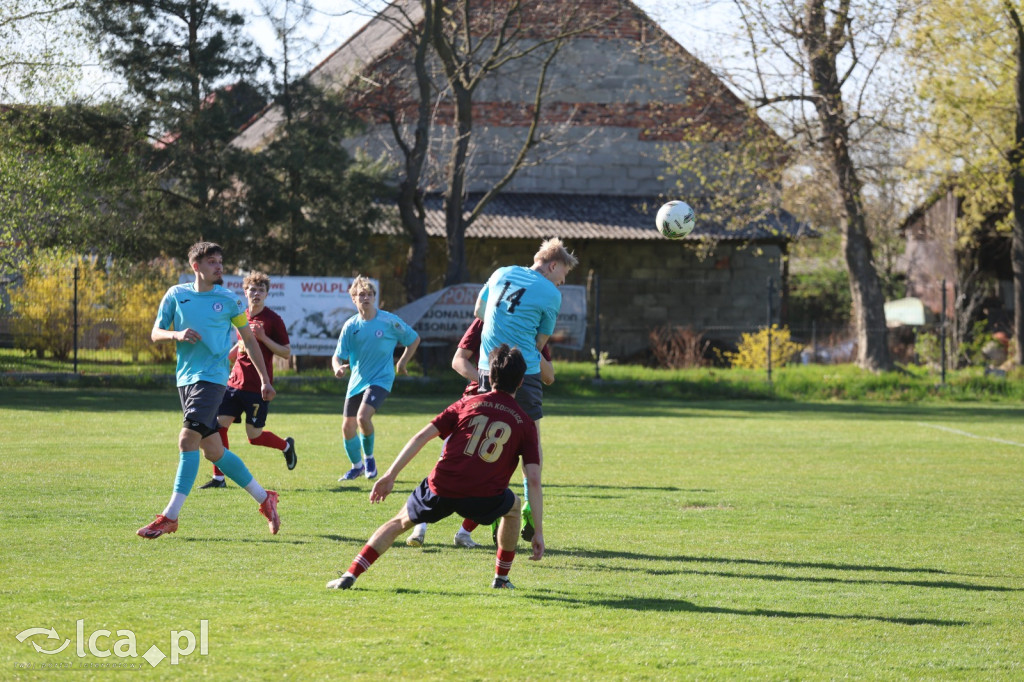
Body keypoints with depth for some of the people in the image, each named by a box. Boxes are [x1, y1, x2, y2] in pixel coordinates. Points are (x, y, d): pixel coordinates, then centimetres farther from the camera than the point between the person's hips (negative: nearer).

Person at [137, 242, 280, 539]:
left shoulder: (228, 300, 2)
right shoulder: (176, 295, 7)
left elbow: (249, 340, 12)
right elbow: (155, 333, 8)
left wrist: (265, 380, 11)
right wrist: (177, 335, -14)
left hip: (212, 377, -4)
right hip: (186, 378, 4)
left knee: (188, 439, -18)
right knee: (213, 450, 8)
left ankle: (170, 517, -17)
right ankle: (264, 498, 23)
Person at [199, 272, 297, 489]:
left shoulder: (273, 320, -6)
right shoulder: (242, 317, 12)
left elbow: (286, 353, -7)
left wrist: (263, 338, -19)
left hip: (257, 387, -6)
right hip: (235, 382, 6)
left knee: (254, 436, -3)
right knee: (219, 424, -6)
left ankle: (286, 445, 28)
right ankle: (218, 478, 1)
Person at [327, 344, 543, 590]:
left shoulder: (467, 403, 16)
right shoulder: (525, 424, 12)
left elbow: (422, 436, 7)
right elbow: (534, 480, 4)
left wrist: (390, 475, 6)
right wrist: (538, 532, 6)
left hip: (441, 488, 1)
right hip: (485, 498, -1)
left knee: (398, 523, 24)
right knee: (513, 507, 34)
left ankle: (350, 575, 13)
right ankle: (501, 577, 32)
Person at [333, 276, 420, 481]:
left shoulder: (389, 321, -7)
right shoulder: (351, 326, -1)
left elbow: (414, 339, 7)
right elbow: (337, 356, 0)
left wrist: (403, 362, -1)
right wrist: (338, 368, -22)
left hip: (381, 379, -4)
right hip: (357, 382, 4)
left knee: (363, 416, -26)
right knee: (348, 427, 5)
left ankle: (369, 458, -2)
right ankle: (357, 466, 29)